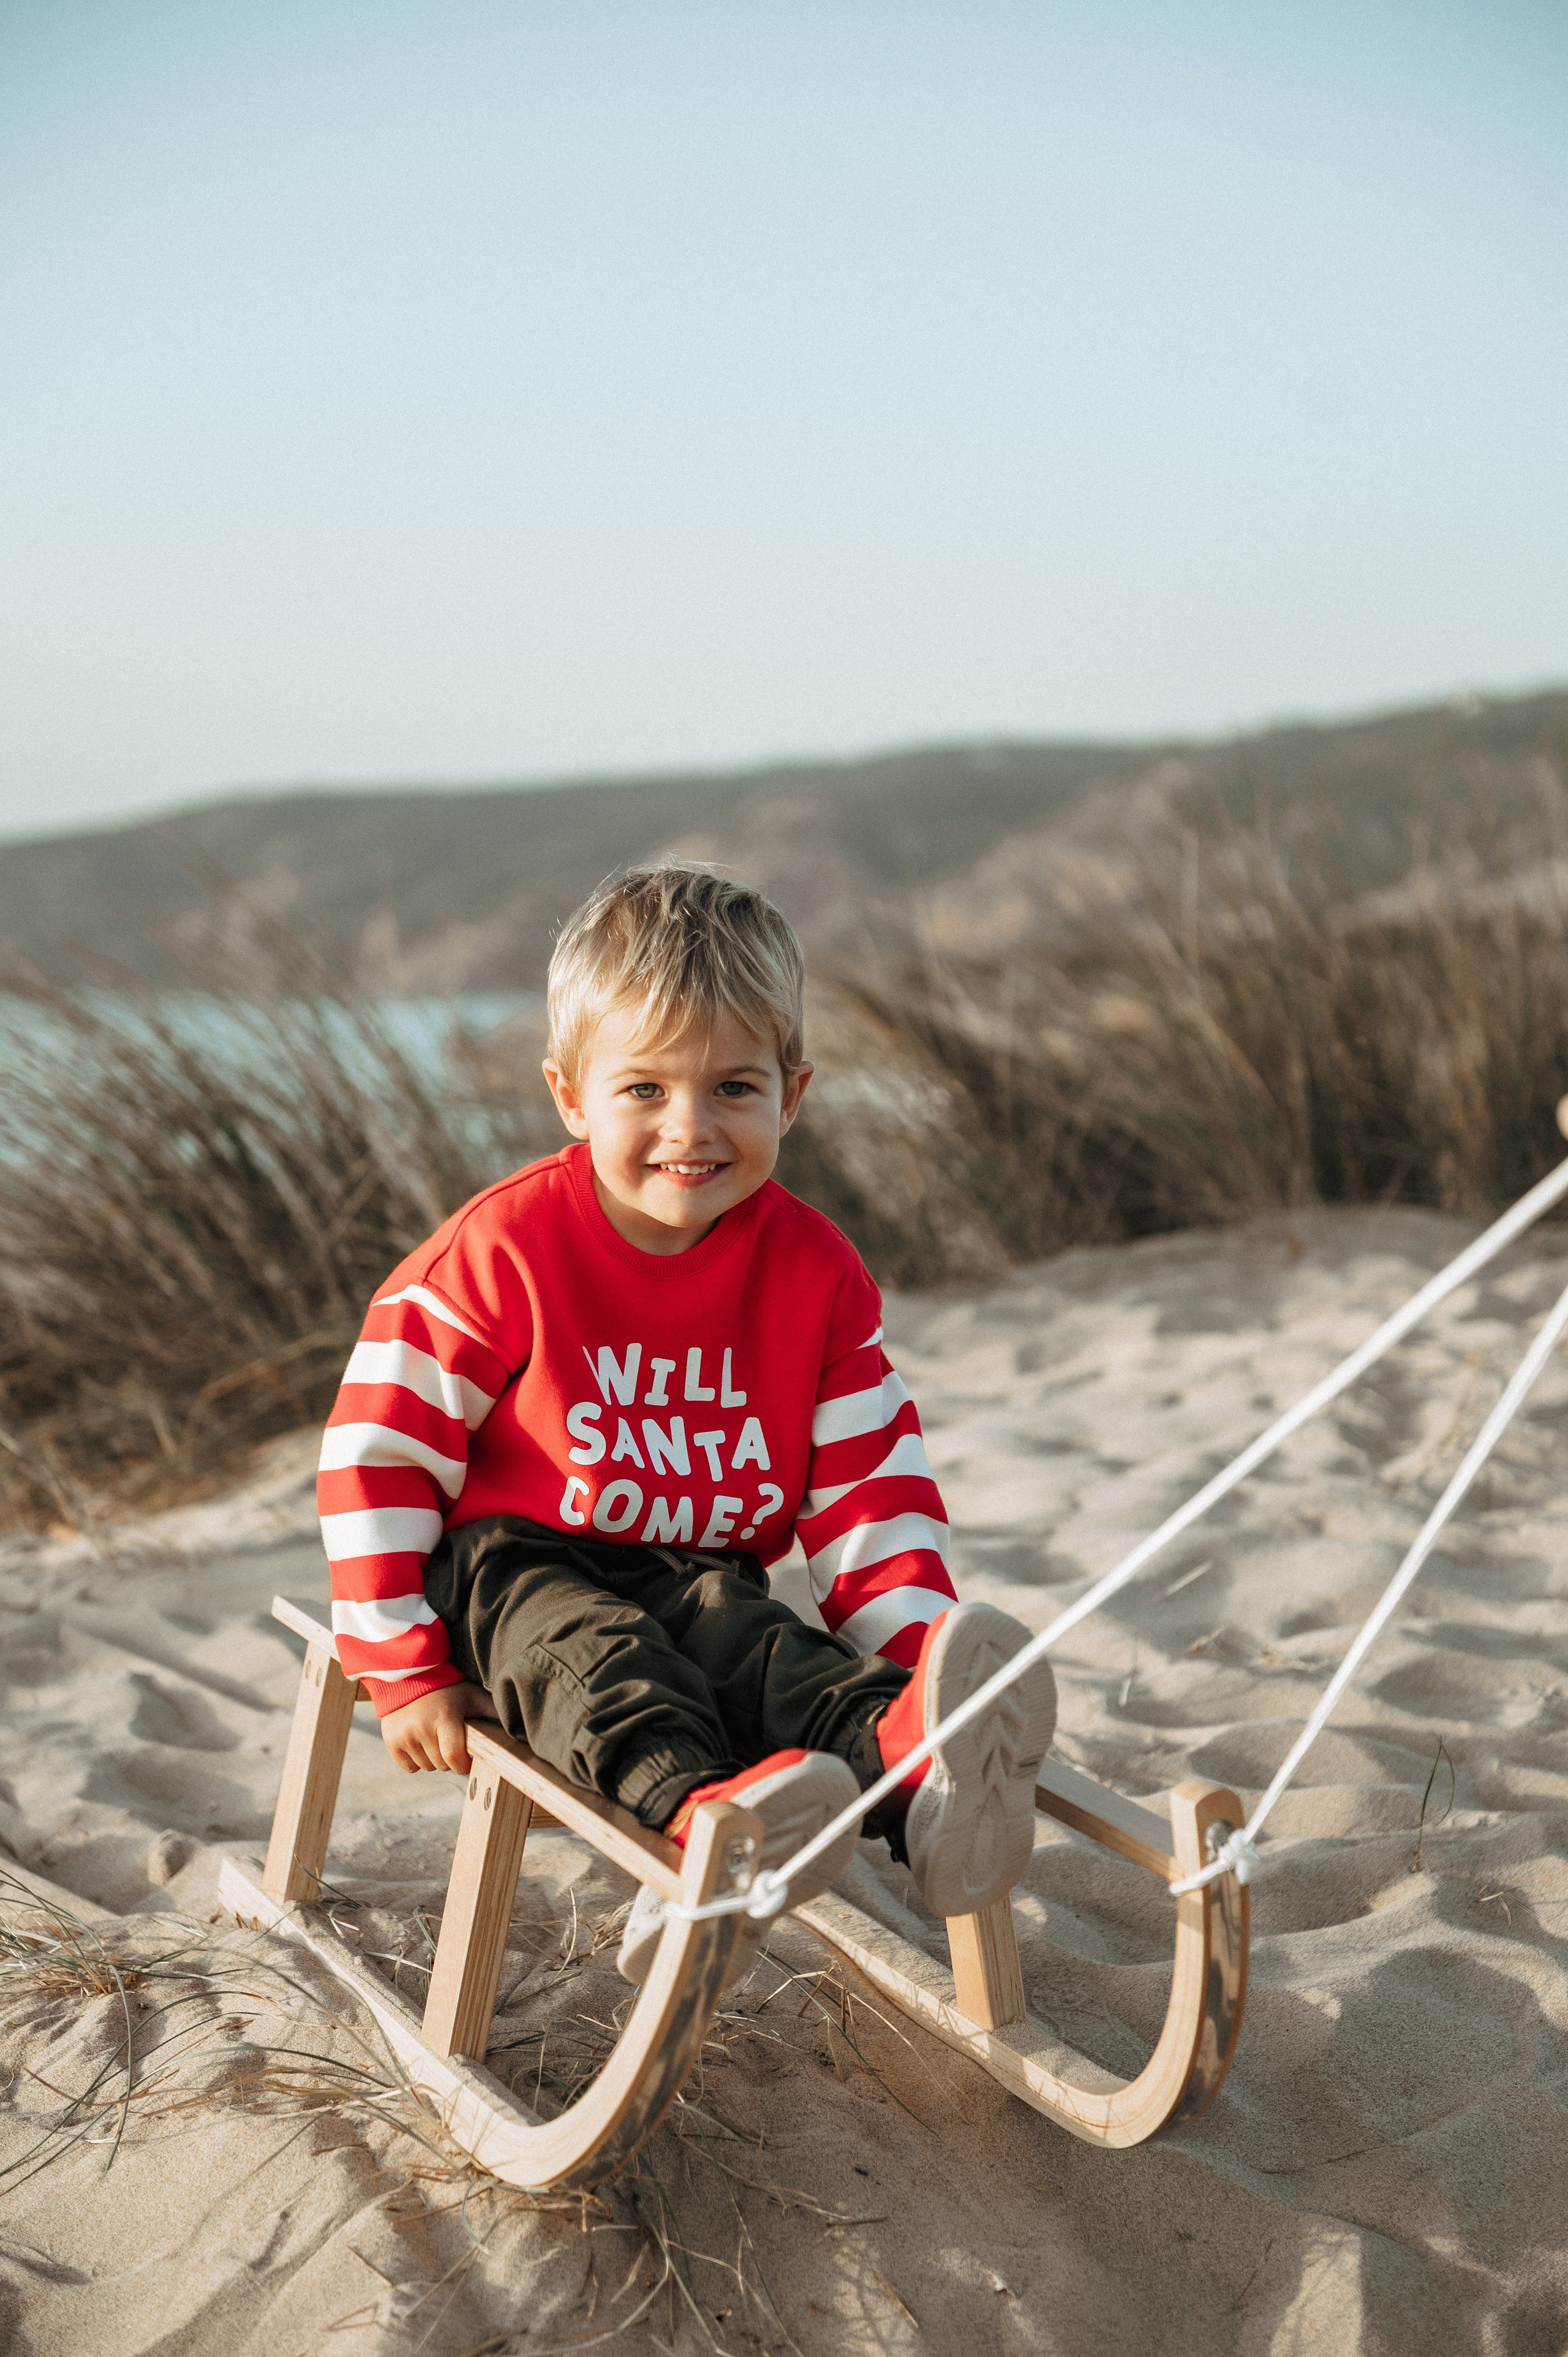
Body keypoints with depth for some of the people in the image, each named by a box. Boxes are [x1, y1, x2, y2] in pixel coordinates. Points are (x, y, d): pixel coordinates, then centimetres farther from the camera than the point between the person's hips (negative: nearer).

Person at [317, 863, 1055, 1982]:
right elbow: (379, 1447, -9)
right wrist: (409, 1672, -12)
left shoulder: (816, 1271, -2)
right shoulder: (508, 1250, -12)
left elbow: (871, 1489, 2)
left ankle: (911, 1758, -60)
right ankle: (694, 1810, -62)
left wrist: (919, 1648, -14)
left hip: (702, 1575, 2)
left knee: (759, 1641, -31)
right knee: (583, 1646, -35)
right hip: (510, 1562, -2)